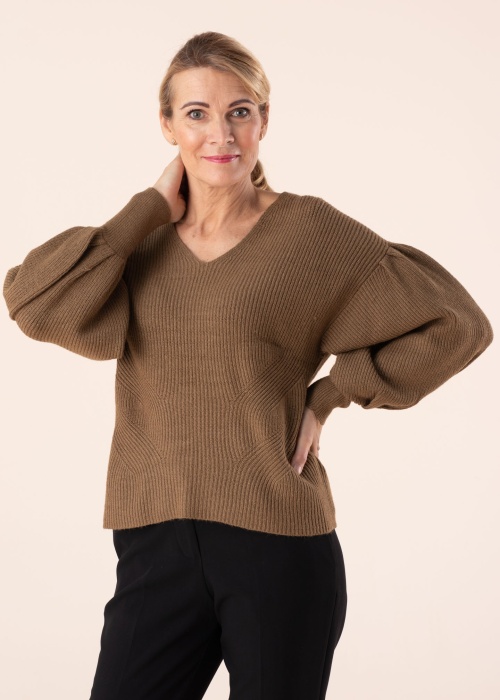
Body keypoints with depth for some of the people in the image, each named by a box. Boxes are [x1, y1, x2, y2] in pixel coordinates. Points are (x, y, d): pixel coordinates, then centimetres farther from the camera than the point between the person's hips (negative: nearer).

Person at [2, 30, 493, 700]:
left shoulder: (309, 232, -3)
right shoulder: (141, 243, 7)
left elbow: (453, 322, 0)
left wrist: (330, 394, -2)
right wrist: (152, 208, -5)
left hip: (278, 548, -2)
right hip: (158, 546, 3)